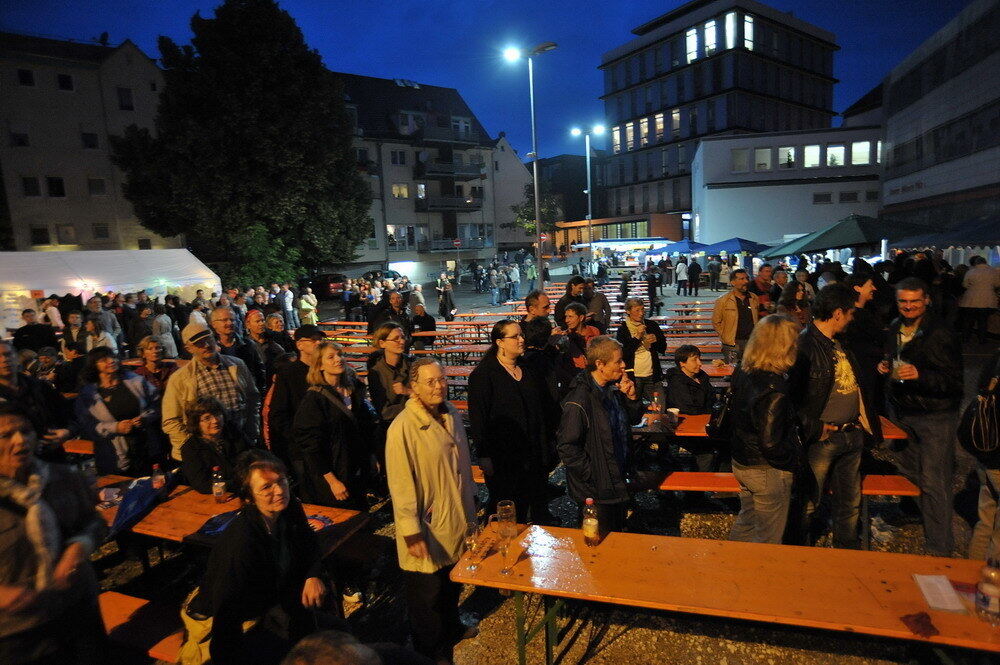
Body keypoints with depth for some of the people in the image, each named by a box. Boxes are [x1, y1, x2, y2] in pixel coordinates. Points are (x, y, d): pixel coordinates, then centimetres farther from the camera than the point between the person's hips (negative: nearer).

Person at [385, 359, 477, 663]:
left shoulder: (452, 414, 0)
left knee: (453, 583, 27)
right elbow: (401, 484, -22)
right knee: (427, 594, 14)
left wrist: (469, 507, 17)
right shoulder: (403, 427, -24)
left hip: (457, 522, 7)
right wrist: (412, 533, -19)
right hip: (428, 529, -7)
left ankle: (451, 628, 53)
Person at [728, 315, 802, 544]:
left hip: (741, 463, 8)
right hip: (768, 472, -8)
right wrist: (795, 459, -10)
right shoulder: (773, 389, -29)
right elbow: (771, 444, -27)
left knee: (746, 520, 27)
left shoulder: (742, 374, -4)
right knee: (768, 538, 13)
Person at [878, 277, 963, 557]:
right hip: (901, 411, 7)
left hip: (934, 417, -6)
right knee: (908, 471, 21)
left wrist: (920, 375, -33)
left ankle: (939, 549, 10)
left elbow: (954, 381, -18)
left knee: (934, 483, -1)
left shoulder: (941, 335, -16)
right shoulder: (895, 328, 6)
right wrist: (886, 366, 3)